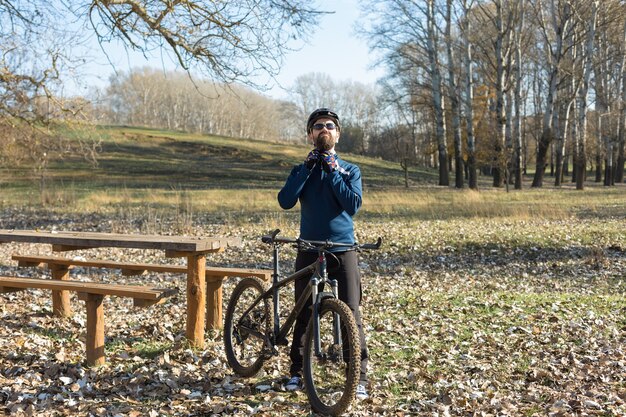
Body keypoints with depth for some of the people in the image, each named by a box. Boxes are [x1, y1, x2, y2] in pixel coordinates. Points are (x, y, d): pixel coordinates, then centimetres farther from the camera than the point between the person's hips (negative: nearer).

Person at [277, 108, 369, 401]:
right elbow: (286, 201, -9)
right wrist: (308, 167, -11)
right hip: (309, 250, 1)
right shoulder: (301, 170, 9)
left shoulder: (350, 170, 6)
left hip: (343, 249, -1)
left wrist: (332, 172, -11)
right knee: (303, 313, 7)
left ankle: (359, 376, 7)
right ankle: (297, 371, 21)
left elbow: (353, 204, -11)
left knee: (351, 314, -3)